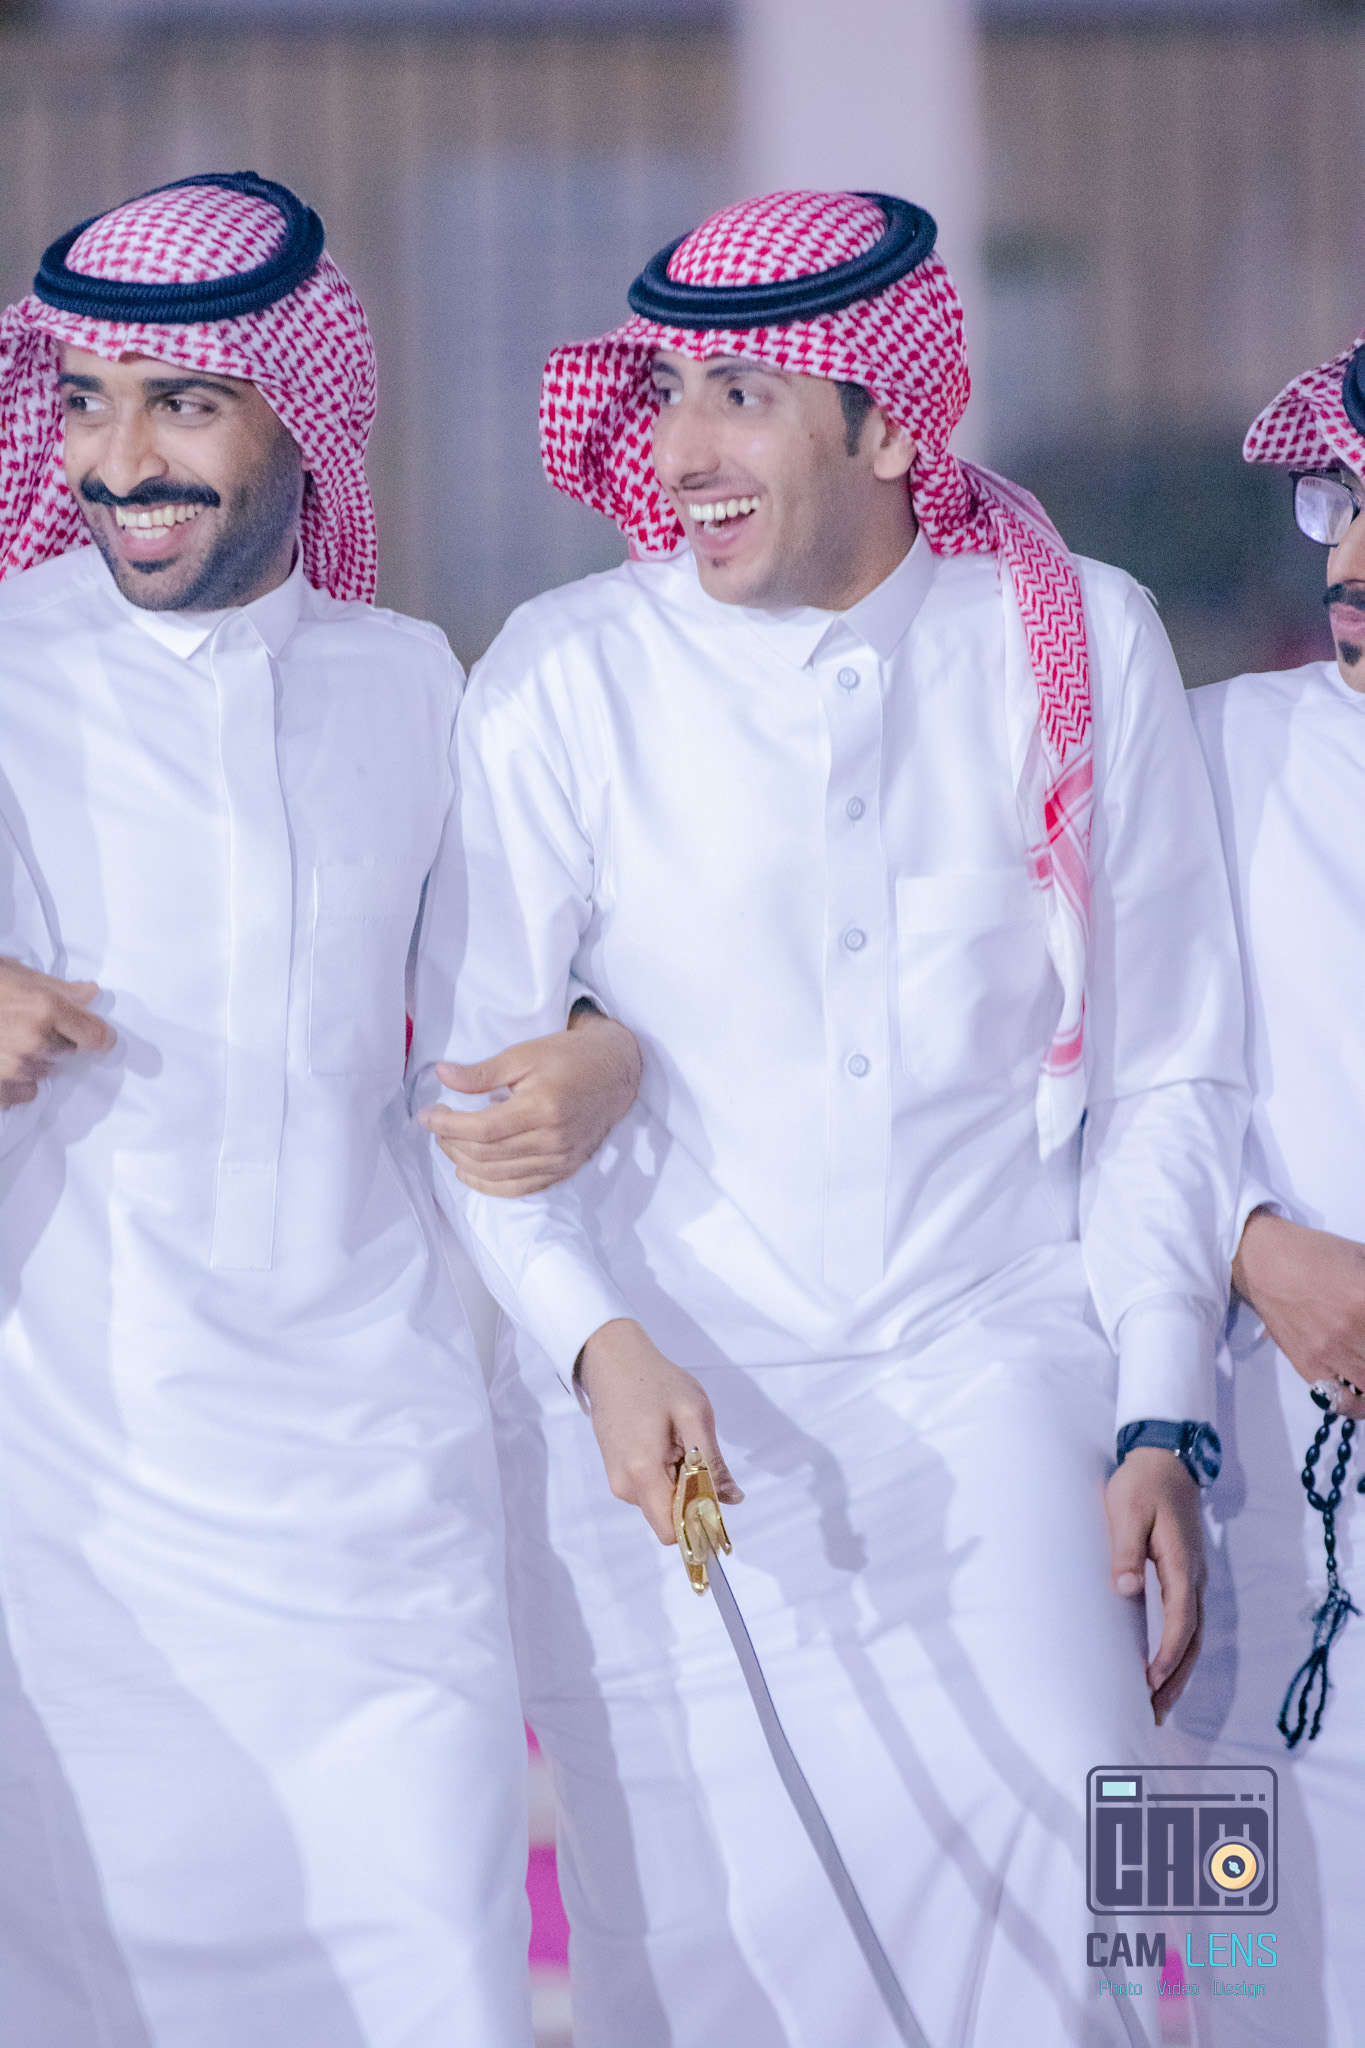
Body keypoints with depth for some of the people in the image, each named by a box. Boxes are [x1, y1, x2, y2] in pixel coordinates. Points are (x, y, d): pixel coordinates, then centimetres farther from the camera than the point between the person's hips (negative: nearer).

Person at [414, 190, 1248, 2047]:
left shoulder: (1082, 647, 1)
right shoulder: (566, 678, -4)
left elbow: (1169, 1075, 6)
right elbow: (466, 1078, -3)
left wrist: (1163, 1424, 0)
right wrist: (602, 1344, -19)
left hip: (994, 1389, 1)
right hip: (666, 1413, 0)